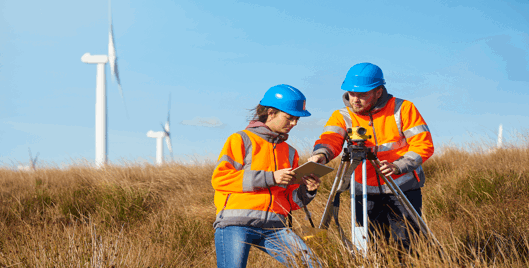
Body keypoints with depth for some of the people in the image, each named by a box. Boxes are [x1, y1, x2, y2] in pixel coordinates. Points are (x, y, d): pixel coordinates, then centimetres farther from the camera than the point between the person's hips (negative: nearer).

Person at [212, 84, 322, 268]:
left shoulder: (289, 152, 23)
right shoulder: (241, 140, 6)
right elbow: (219, 178, -8)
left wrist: (306, 191, 0)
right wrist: (270, 178, -12)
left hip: (273, 228, 5)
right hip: (235, 225, -4)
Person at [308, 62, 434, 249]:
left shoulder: (402, 109, -4)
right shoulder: (342, 116, 3)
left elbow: (423, 145, -6)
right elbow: (329, 139, -16)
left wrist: (398, 166, -21)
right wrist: (321, 154, -40)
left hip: (403, 190, -3)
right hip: (365, 193, 3)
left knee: (406, 246, -3)